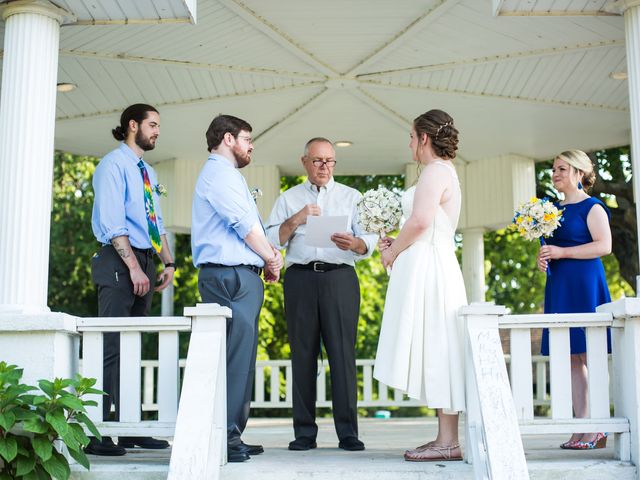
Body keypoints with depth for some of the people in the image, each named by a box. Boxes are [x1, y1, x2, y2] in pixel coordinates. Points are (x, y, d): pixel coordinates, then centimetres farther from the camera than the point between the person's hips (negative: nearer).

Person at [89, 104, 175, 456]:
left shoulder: (147, 172, 21)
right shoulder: (113, 165, -5)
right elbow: (112, 223, -14)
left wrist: (168, 263, 10)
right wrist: (134, 267, -20)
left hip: (143, 262, 9)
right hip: (118, 261, -9)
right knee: (111, 347, -11)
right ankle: (96, 433, -9)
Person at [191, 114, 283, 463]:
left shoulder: (226, 175, 26)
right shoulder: (219, 173, -7)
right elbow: (246, 224, -14)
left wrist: (268, 256, 12)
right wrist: (271, 258, -2)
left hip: (240, 276, 11)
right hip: (230, 276, -11)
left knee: (238, 355, 10)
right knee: (234, 355, -13)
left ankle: (231, 436, 14)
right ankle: (224, 437, -13)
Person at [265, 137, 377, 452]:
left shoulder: (351, 197, 17)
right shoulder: (288, 199, 19)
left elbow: (368, 242, 5)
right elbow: (271, 241, 8)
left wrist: (354, 244, -17)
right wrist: (296, 220, -8)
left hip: (340, 277, -1)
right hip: (300, 278, 1)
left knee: (343, 352, -8)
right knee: (303, 353, -1)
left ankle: (348, 432, -6)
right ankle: (304, 432, 3)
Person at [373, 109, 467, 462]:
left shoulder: (435, 171, -9)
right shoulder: (445, 172, 23)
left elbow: (420, 221, -20)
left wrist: (393, 252, -7)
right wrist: (397, 245, 18)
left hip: (427, 270, -10)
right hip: (430, 269, 10)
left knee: (436, 352, -9)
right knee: (436, 354, 9)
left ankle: (448, 442, -7)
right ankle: (445, 438, 11)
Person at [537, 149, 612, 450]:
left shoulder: (592, 207, -3)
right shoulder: (554, 209, 18)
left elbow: (604, 245, -13)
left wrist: (561, 252, -17)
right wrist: (543, 258, 4)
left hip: (584, 285, -7)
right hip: (557, 285, 7)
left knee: (589, 354, -9)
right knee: (570, 357, 4)